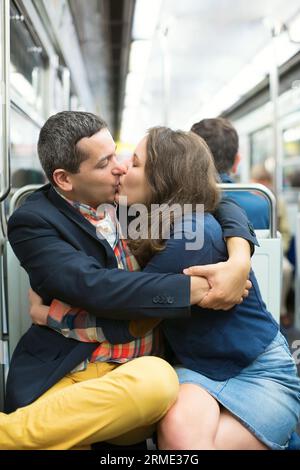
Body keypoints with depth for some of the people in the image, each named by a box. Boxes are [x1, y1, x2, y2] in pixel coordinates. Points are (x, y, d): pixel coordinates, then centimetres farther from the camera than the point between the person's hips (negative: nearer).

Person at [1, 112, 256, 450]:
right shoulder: (32, 222, -4)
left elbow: (219, 205, 11)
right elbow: (92, 288, -19)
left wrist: (240, 258, -11)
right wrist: (197, 289, -20)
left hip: (140, 371, 5)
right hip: (76, 376, -5)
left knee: (156, 377, -32)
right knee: (155, 379, -36)